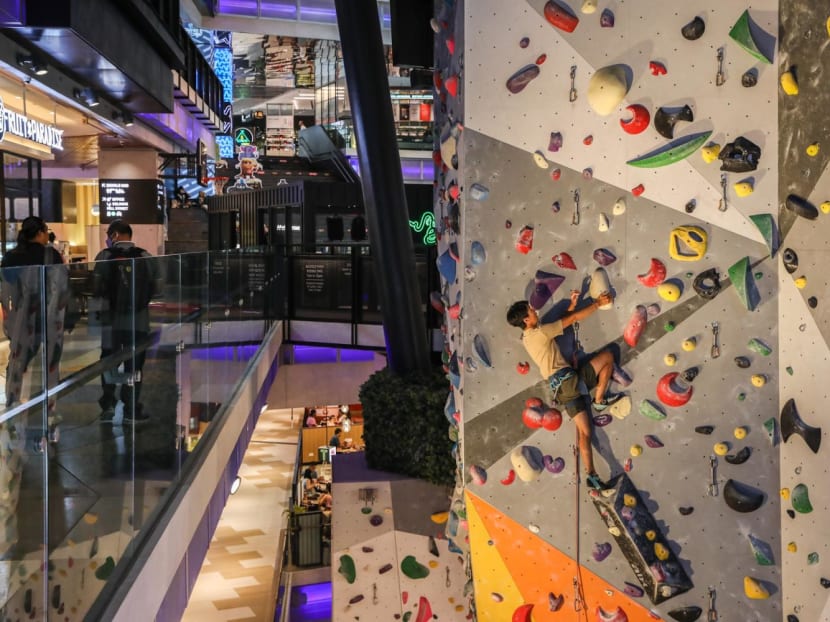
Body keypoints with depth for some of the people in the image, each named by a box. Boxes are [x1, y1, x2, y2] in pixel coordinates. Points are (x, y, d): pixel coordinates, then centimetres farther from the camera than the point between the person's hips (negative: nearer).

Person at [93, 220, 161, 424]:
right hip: (139, 319, 1)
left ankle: (108, 407, 12)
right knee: (134, 364, 8)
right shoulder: (145, 257, -3)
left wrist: (108, 296, 8)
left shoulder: (105, 257, -7)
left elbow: (97, 286, -12)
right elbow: (156, 287, -2)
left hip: (111, 318, -1)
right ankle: (132, 410, 10)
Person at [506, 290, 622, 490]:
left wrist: (572, 305, 20)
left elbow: (563, 321, 26)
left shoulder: (526, 337, 15)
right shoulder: (540, 333, -10)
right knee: (607, 355, 2)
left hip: (559, 386, 8)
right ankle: (599, 400, 4)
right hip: (568, 379, -8)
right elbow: (573, 319, -6)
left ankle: (592, 475, 1)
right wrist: (598, 303, 2)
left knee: (584, 431, 7)